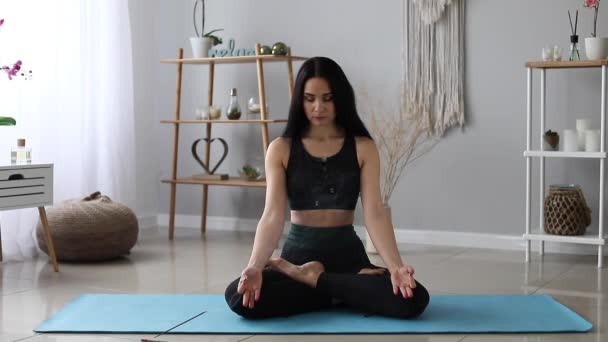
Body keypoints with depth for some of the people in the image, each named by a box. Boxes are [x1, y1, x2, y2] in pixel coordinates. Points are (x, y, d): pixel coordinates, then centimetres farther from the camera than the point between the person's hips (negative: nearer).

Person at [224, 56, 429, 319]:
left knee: (413, 299, -28)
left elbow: (374, 213, -8)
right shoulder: (281, 149, 1)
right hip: (299, 252, 0)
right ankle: (341, 293, -10)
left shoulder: (363, 148, 1)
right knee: (238, 296, -31)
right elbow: (273, 215, -9)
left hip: (347, 252, 1)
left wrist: (395, 266, -26)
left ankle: (313, 279, -7)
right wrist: (254, 266, -28)